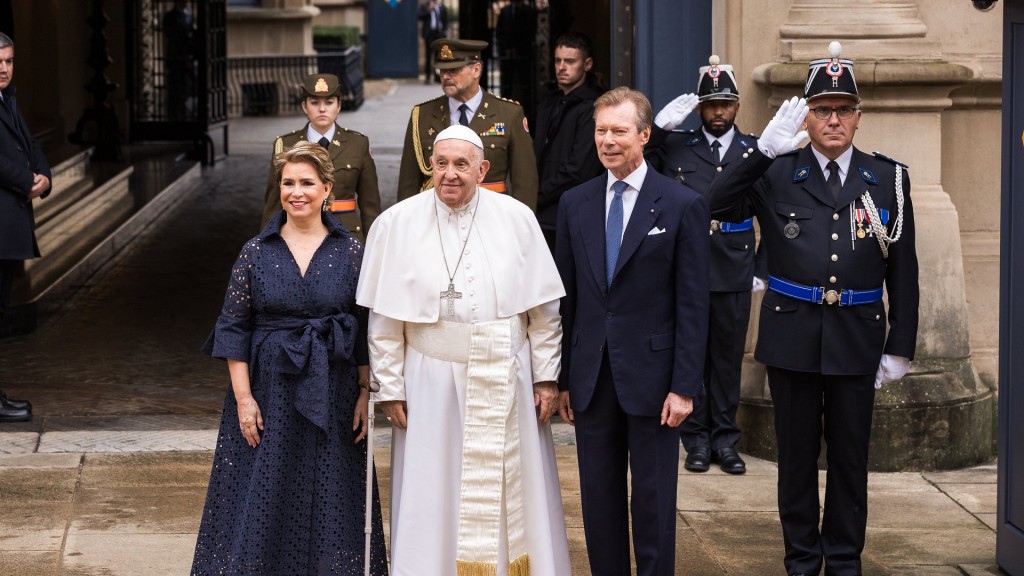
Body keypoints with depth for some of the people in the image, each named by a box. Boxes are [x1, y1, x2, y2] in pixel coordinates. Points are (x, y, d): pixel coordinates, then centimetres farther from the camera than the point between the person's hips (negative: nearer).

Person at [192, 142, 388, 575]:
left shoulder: (351, 253, 0)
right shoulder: (256, 253, 0)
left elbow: (366, 329, 3)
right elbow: (234, 328, 0)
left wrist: (365, 393, -3)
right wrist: (243, 397, -7)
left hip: (332, 395, 0)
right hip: (270, 393, 0)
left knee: (329, 500, 6)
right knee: (263, 497, 3)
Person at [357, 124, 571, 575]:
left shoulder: (517, 219, -1)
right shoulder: (396, 224, -3)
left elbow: (543, 306, 3)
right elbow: (384, 319, -1)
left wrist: (546, 375, 2)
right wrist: (390, 388, -2)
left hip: (507, 383, 1)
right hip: (432, 383, -1)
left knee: (513, 494, 7)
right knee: (433, 500, 4)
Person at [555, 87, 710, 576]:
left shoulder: (683, 205, -4)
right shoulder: (575, 204, 8)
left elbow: (693, 305, -6)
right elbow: (566, 297, 10)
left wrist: (684, 387, -11)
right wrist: (562, 378, 6)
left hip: (651, 376, -4)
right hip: (591, 378, 4)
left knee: (653, 501, 3)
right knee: (599, 499, 9)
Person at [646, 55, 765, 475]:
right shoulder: (675, 146, 5)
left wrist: (763, 268, 6)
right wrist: (659, 126, -15)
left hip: (734, 271, 0)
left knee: (728, 356, 6)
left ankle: (724, 440, 14)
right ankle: (696, 440, 13)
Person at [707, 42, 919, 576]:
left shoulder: (888, 177, 3)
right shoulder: (777, 175, 0)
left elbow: (902, 268, 4)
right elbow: (718, 206, -13)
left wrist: (900, 347, 1)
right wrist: (764, 149, -21)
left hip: (857, 337, 1)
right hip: (792, 333, 0)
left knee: (850, 454, 9)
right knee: (797, 453, 9)